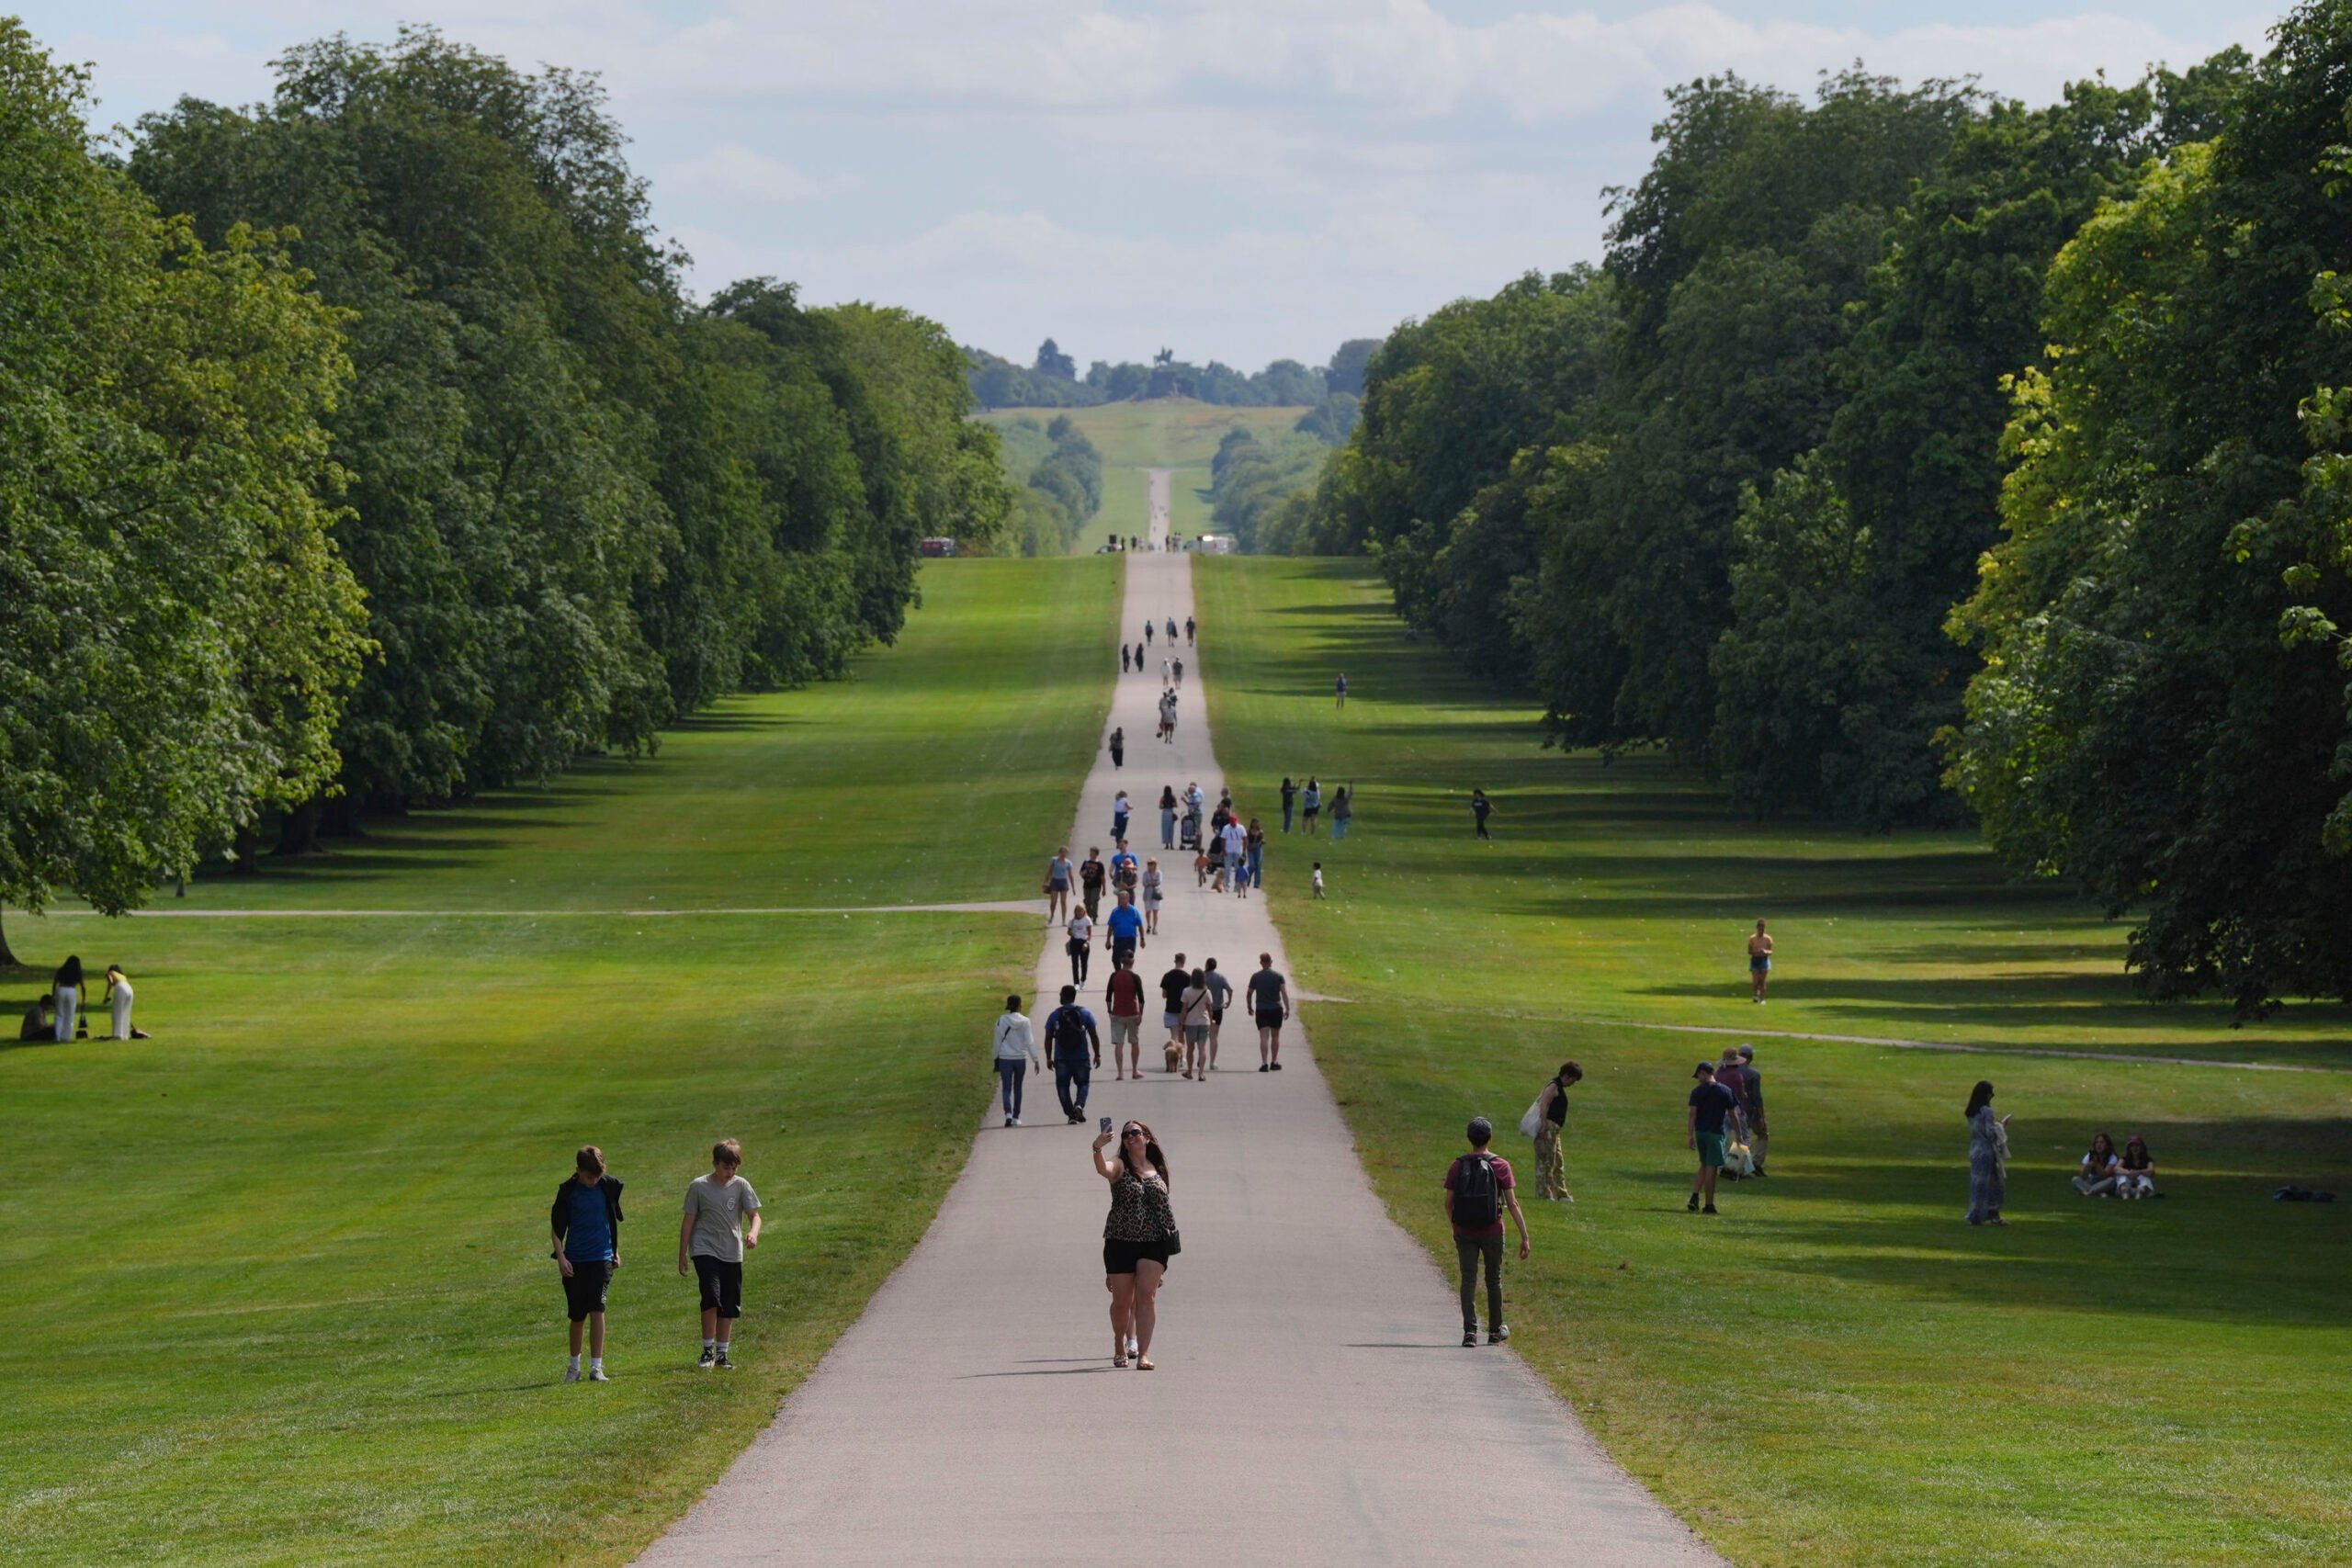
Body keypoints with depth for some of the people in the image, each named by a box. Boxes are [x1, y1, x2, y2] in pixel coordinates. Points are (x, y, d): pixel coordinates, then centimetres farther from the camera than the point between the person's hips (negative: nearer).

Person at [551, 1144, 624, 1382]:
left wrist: (616, 1251, 18)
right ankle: (574, 1365, 25)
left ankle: (596, 1367, -10)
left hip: (602, 1258, 0)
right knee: (577, 1316, 6)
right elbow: (556, 1226, 1)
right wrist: (561, 1257, -6)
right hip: (575, 1261, 0)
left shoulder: (609, 1186, 0)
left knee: (597, 1310, -12)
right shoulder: (568, 1191, -6)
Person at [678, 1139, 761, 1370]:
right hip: (705, 1250, -3)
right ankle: (708, 1351, -11)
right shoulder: (699, 1187, -2)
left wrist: (753, 1232, -23)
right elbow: (688, 1222, 3)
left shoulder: (740, 1186, 3)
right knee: (712, 1298, -20)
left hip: (732, 1253, 3)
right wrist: (682, 1256, 3)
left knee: (729, 1306, 6)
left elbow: (754, 1215, 1)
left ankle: (722, 1354, 17)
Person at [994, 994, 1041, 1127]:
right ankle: (1016, 1117, 20)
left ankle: (1008, 1113, -23)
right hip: (1020, 1058, 1)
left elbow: (998, 1041, 1)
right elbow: (1029, 1041, -7)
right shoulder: (1025, 1021, -5)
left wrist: (996, 1059, 11)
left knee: (1007, 1088, -1)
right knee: (1017, 1088, 15)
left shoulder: (1001, 1021, -4)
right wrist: (1035, 1059, -3)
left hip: (1005, 1058, -1)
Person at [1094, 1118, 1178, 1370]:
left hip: (1154, 1241, 1)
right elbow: (1103, 1169, -24)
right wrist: (1097, 1149, -45)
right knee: (1122, 1300, 5)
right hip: (1121, 1242, -1)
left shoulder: (1156, 1170, 11)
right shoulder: (1120, 1166, 0)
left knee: (1146, 1295, -12)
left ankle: (1143, 1354, -16)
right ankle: (1120, 1346, 29)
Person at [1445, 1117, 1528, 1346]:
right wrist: (1524, 1237, -9)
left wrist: (1454, 1226, 19)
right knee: (1494, 1280, 15)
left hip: (1464, 1232, 1)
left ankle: (1470, 1331, -13)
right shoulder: (1500, 1166, -8)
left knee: (1468, 1280, 1)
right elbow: (1512, 1203, -11)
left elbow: (1449, 1203, 1)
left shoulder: (1457, 1166, -2)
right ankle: (1495, 1331, 27)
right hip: (1492, 1231, -1)